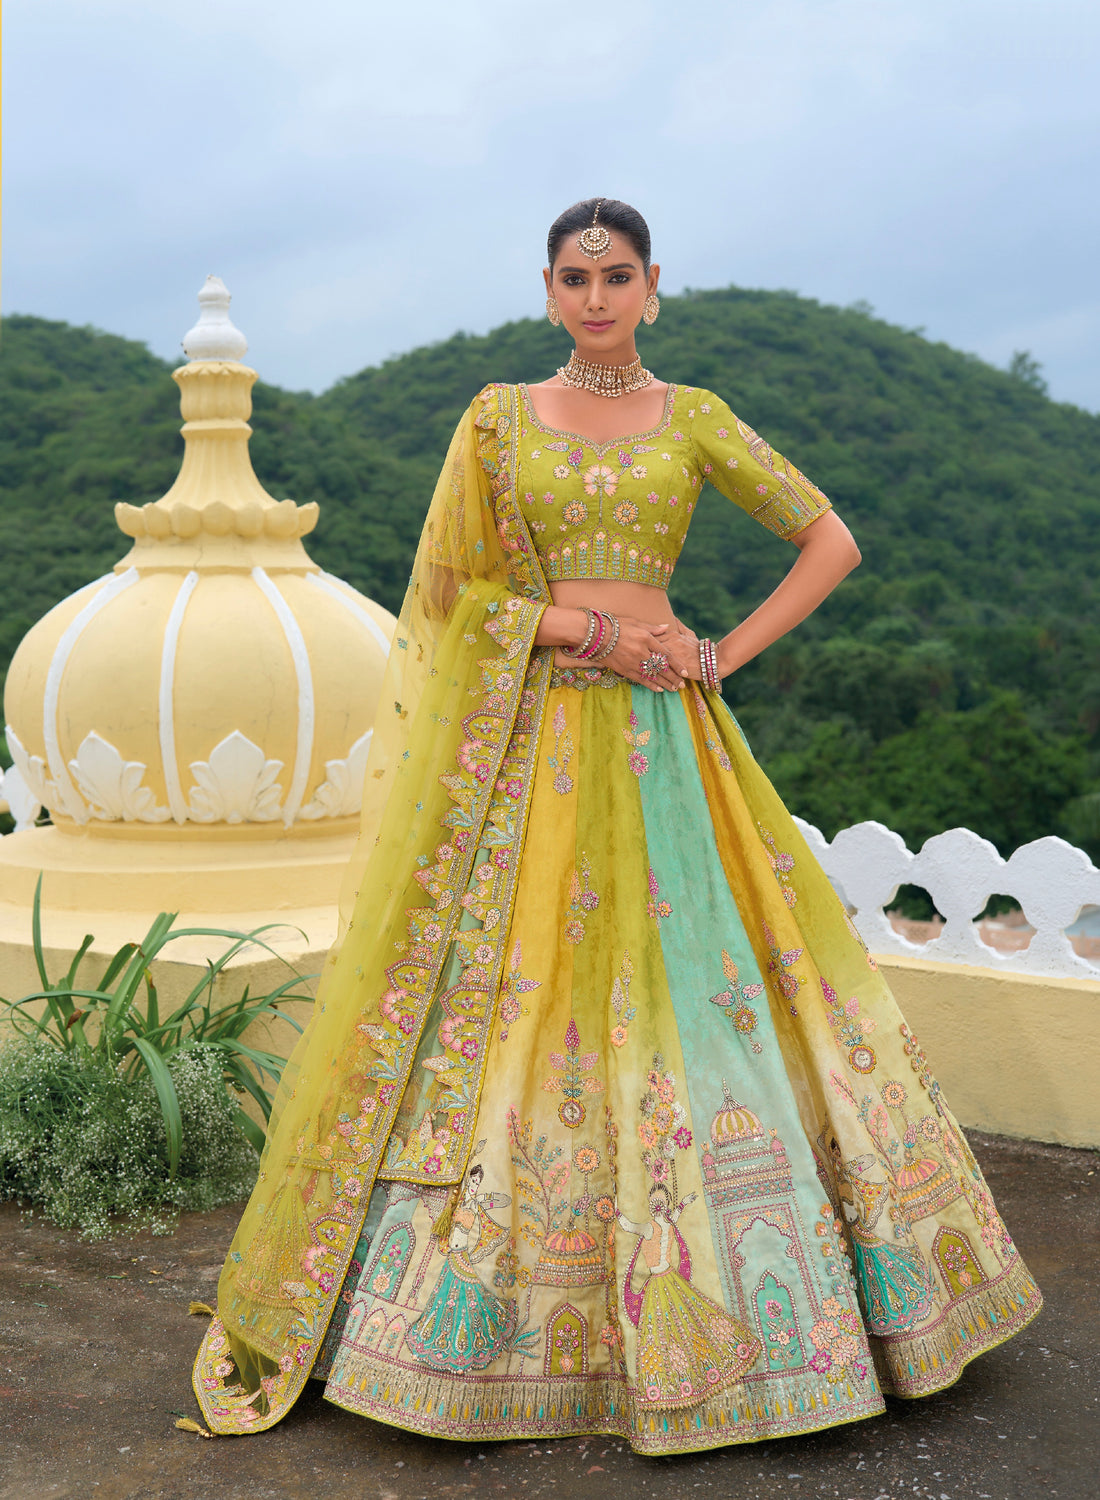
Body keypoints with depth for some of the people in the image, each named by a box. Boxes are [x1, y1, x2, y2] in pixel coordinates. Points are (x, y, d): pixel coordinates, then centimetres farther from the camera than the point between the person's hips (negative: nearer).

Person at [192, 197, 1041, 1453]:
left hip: (656, 740, 0)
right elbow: (448, 587, 2)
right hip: (523, 742, 0)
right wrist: (592, 627, -9)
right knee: (508, 995, 0)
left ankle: (706, 1306, 17)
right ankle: (488, 1313, 14)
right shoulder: (496, 418, 8)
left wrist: (724, 654, -2)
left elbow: (831, 540, 8)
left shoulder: (693, 419, 8)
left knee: (685, 990, 1)